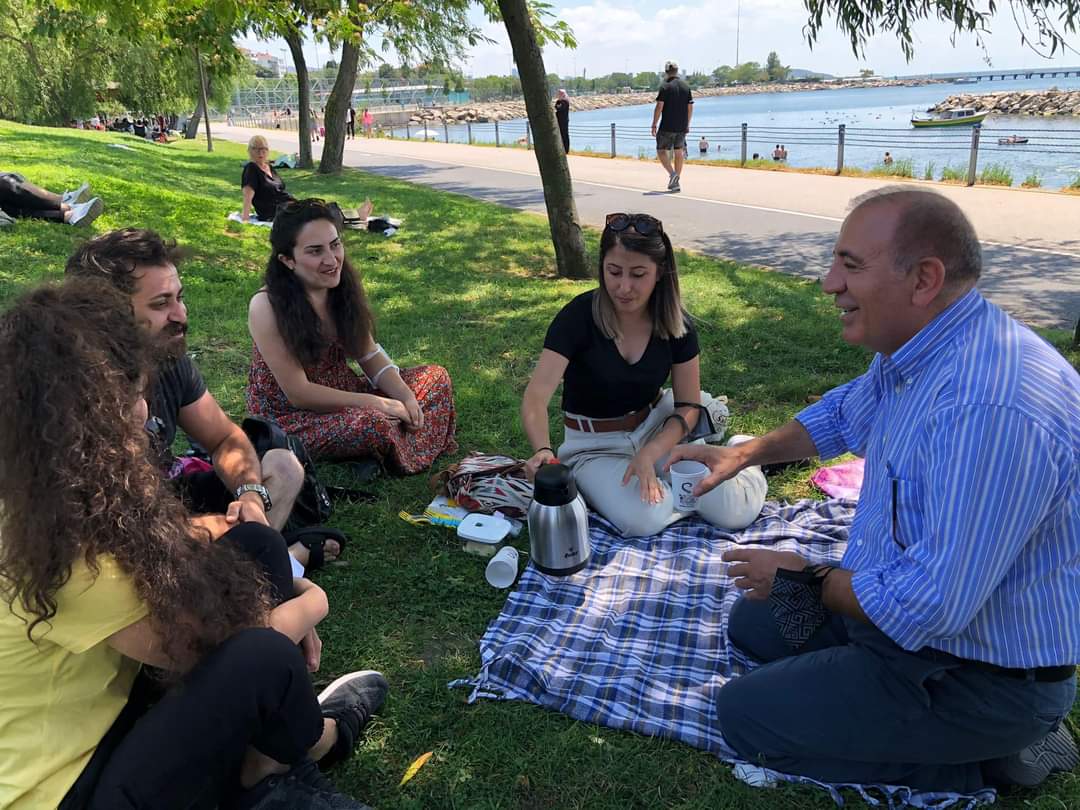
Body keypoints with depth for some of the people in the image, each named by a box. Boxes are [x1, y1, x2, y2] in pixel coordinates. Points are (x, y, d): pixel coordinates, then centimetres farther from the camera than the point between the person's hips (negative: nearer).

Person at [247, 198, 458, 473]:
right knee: (374, 423, -34)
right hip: (291, 417, -7)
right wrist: (377, 403, -22)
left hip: (341, 394, 7)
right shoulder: (266, 307, -23)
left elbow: (369, 355, 3)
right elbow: (299, 394, -23)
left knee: (436, 377, 1)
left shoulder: (344, 286, -4)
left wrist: (405, 396, -15)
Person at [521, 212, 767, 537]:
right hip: (596, 446, -2)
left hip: (658, 429, 2)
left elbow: (688, 406, -6)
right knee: (646, 519, -30)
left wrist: (649, 454, -24)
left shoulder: (675, 323, -11)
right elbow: (536, 396, -31)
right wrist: (543, 450, -53)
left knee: (735, 513, -15)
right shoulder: (578, 317, -22)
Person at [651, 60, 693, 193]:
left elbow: (659, 107, -13)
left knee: (661, 150, 4)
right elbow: (690, 107, 10)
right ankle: (675, 182, 12)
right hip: (682, 127, 5)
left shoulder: (665, 86, -9)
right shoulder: (686, 86, 8)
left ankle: (672, 173, -18)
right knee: (678, 152, 10)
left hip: (667, 126, -5)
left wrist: (654, 125, -8)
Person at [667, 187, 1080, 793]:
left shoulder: (989, 412, -36)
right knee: (754, 624, 17)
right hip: (921, 598, 9)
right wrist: (745, 454, 9)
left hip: (986, 675, -9)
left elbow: (929, 603, -34)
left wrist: (805, 578, -16)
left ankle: (986, 758, 3)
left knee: (745, 717, -9)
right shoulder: (914, 350, -4)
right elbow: (844, 414, 19)